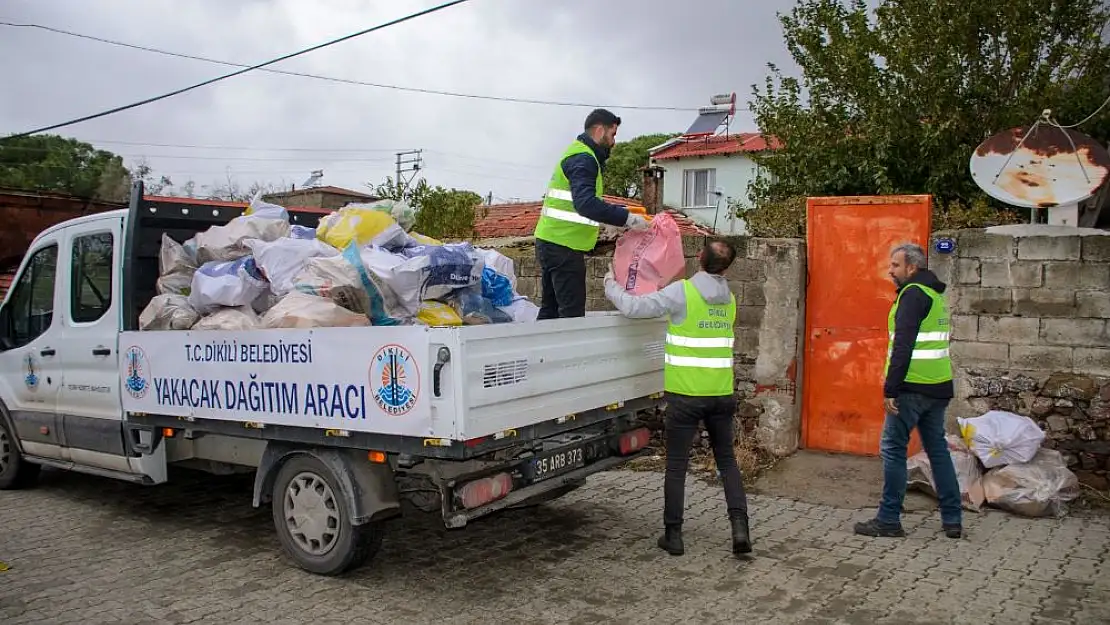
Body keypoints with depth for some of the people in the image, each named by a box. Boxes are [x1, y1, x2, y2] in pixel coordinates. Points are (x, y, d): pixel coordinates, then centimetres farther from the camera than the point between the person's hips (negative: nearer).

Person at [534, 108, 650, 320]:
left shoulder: (577, 153, 20)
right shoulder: (584, 159, -13)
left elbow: (588, 200, 23)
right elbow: (586, 204, -29)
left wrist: (623, 213, 14)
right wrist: (627, 218, -29)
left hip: (551, 243, 10)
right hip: (564, 247, -10)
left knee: (550, 309, 16)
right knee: (573, 312, -8)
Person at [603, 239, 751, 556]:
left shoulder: (682, 292, -13)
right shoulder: (729, 299, 8)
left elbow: (633, 307, -12)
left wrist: (611, 284, 5)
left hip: (685, 394, -5)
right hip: (722, 393, 5)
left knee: (676, 466, 6)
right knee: (727, 461, 17)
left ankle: (673, 534, 14)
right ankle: (740, 526, 8)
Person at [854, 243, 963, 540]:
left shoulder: (913, 294, -12)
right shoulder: (935, 293, 18)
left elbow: (903, 346, -20)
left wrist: (890, 389, -20)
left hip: (913, 388, -9)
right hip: (939, 386, 9)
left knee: (893, 449, -2)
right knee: (938, 449, 14)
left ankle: (888, 520, 2)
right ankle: (953, 520, 19)